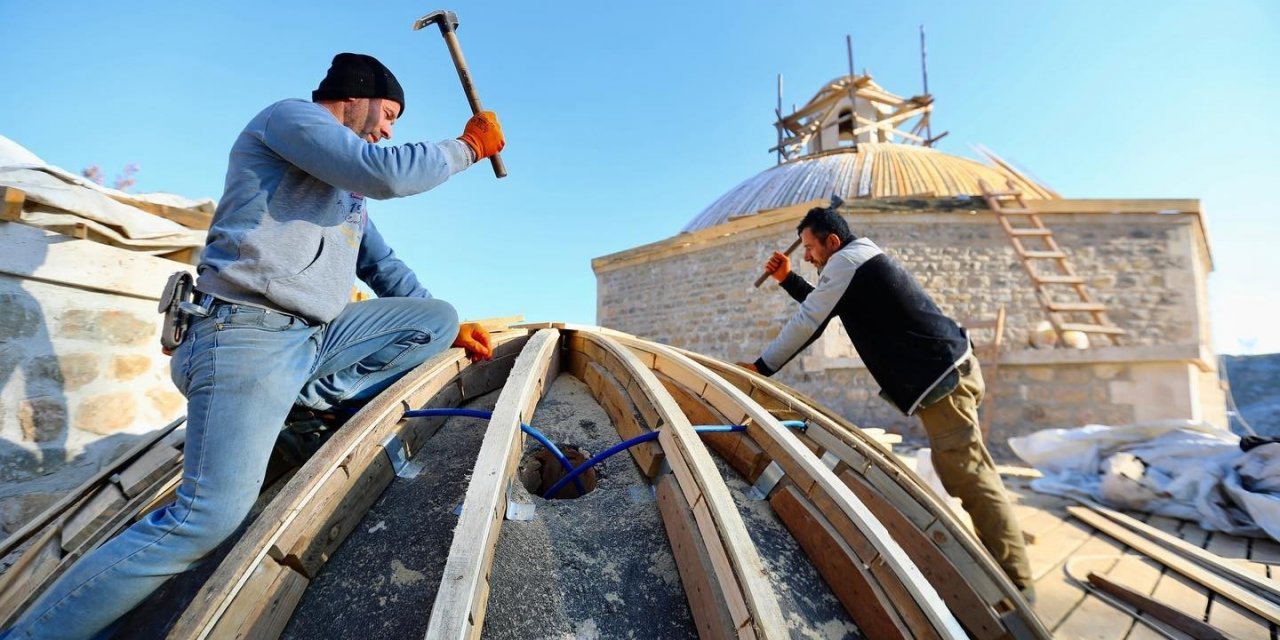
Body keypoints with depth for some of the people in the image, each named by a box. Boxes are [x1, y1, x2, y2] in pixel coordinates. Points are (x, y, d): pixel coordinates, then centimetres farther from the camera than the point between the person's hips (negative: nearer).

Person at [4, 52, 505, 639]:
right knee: (209, 517, -19)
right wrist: (467, 146, -2)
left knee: (436, 320, 2)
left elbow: (384, 267, 25)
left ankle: (312, 399, -1)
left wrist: (453, 327, 21)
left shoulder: (348, 189, 24)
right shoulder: (289, 116, 0)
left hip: (317, 338, 9)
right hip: (250, 333, -9)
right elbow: (387, 173, -17)